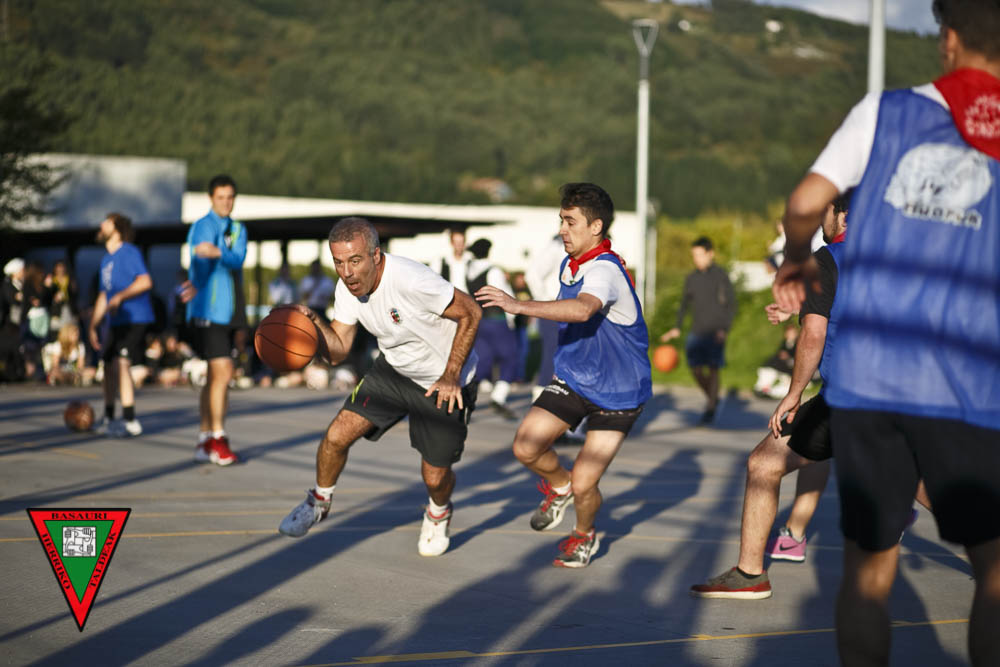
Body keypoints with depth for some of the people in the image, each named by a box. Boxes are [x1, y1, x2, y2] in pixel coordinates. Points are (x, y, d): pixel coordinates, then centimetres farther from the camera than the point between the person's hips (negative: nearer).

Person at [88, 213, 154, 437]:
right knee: (108, 365, 11)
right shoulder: (106, 260, 19)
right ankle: (108, 419, 24)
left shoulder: (129, 252, -8)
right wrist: (92, 326, 21)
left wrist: (120, 297, -26)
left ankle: (130, 422, -14)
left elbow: (145, 282, -20)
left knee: (120, 363, -17)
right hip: (116, 322, 9)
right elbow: (104, 295, 24)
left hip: (135, 319, -9)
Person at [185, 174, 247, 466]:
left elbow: (238, 260, -7)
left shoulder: (238, 229, 14)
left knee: (214, 377, 12)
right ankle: (217, 440, -10)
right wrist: (197, 285, -38)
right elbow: (198, 265, -17)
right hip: (207, 311, -7)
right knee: (223, 373, -15)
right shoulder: (202, 227, -4)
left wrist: (218, 252, -27)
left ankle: (205, 439, 19)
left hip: (228, 312, 7)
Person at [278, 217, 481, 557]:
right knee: (337, 436, -9)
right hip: (394, 369, 5)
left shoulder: (411, 280, -35)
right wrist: (313, 321, -25)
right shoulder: (348, 286, -13)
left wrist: (451, 376, -23)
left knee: (435, 476, 1)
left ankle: (438, 512, 39)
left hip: (443, 382, -5)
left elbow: (470, 313, -23)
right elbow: (338, 350, -6)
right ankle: (319, 502, 21)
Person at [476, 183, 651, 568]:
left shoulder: (605, 270, -27)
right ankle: (559, 486, 23)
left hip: (617, 392, -7)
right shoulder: (569, 265, 2)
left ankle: (584, 535, 27)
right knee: (526, 448, -11)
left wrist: (519, 306, -54)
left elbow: (582, 309, -49)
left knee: (583, 485, -7)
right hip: (572, 378, 7)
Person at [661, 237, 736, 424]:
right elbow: (684, 304, 18)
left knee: (713, 369, -5)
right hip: (697, 331, 4)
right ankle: (712, 398, 23)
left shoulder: (720, 276, -4)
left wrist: (724, 329, -15)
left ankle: (711, 409, 3)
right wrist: (677, 328, 9)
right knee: (696, 369, -1)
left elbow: (731, 304, -5)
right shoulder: (691, 278, 9)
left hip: (715, 333, -4)